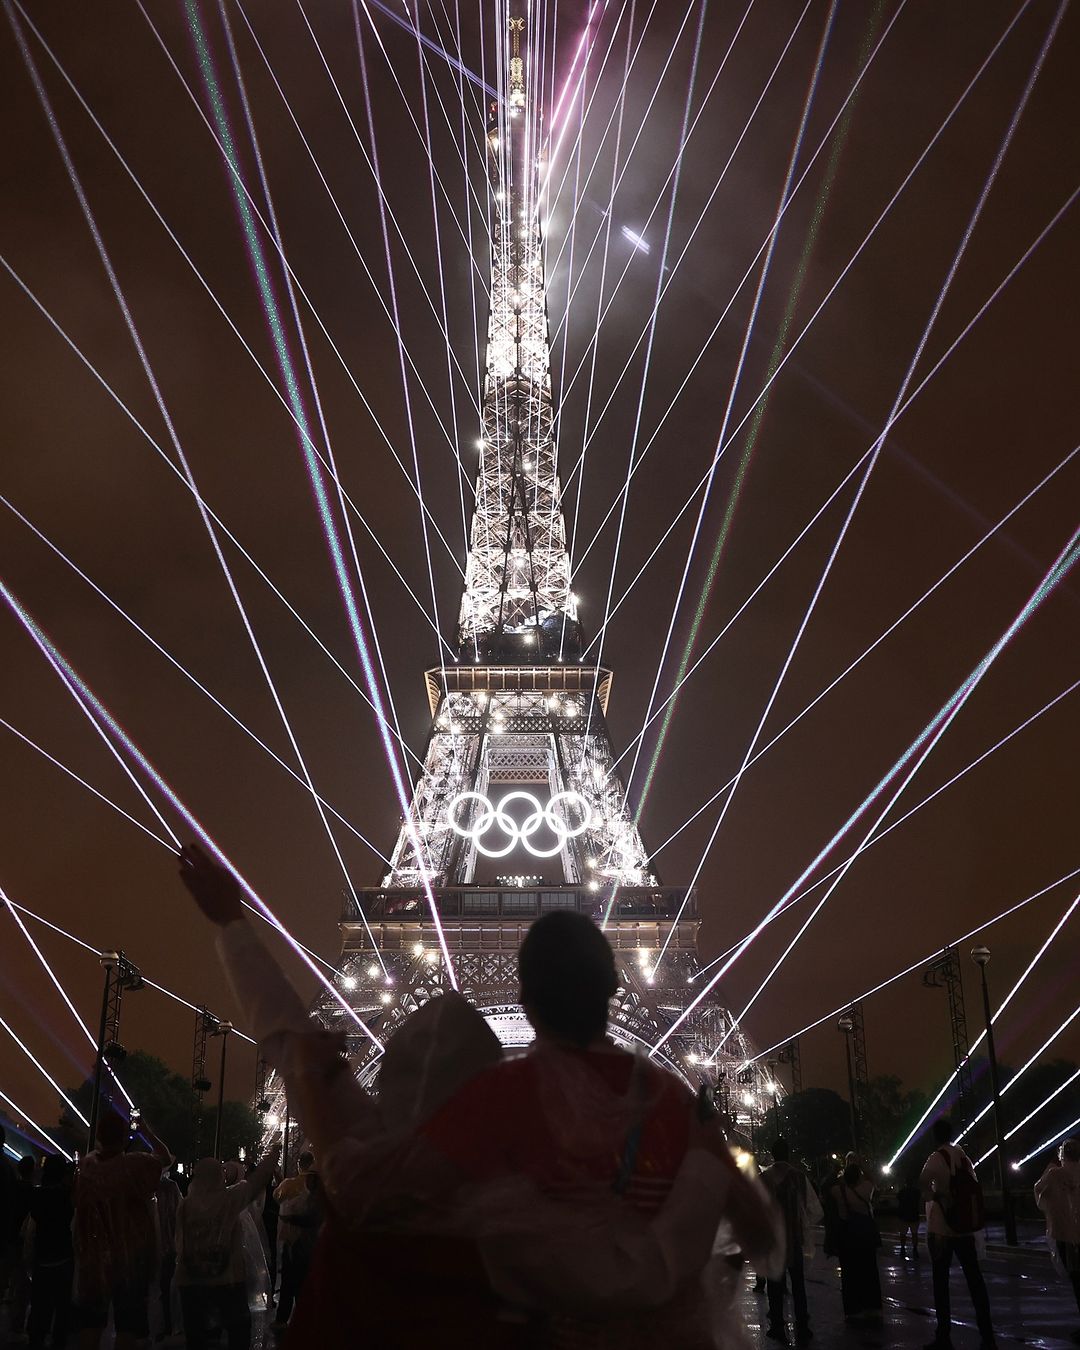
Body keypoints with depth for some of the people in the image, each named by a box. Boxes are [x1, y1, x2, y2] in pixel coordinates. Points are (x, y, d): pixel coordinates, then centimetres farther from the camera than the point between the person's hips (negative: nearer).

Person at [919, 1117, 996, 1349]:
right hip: (965, 1227, 5)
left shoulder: (937, 1157, -11)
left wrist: (930, 1196, -11)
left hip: (941, 1228, -5)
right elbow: (974, 1187, 13)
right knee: (974, 1277, 8)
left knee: (941, 1280, 2)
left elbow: (923, 1182, -29)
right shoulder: (964, 1156, 8)